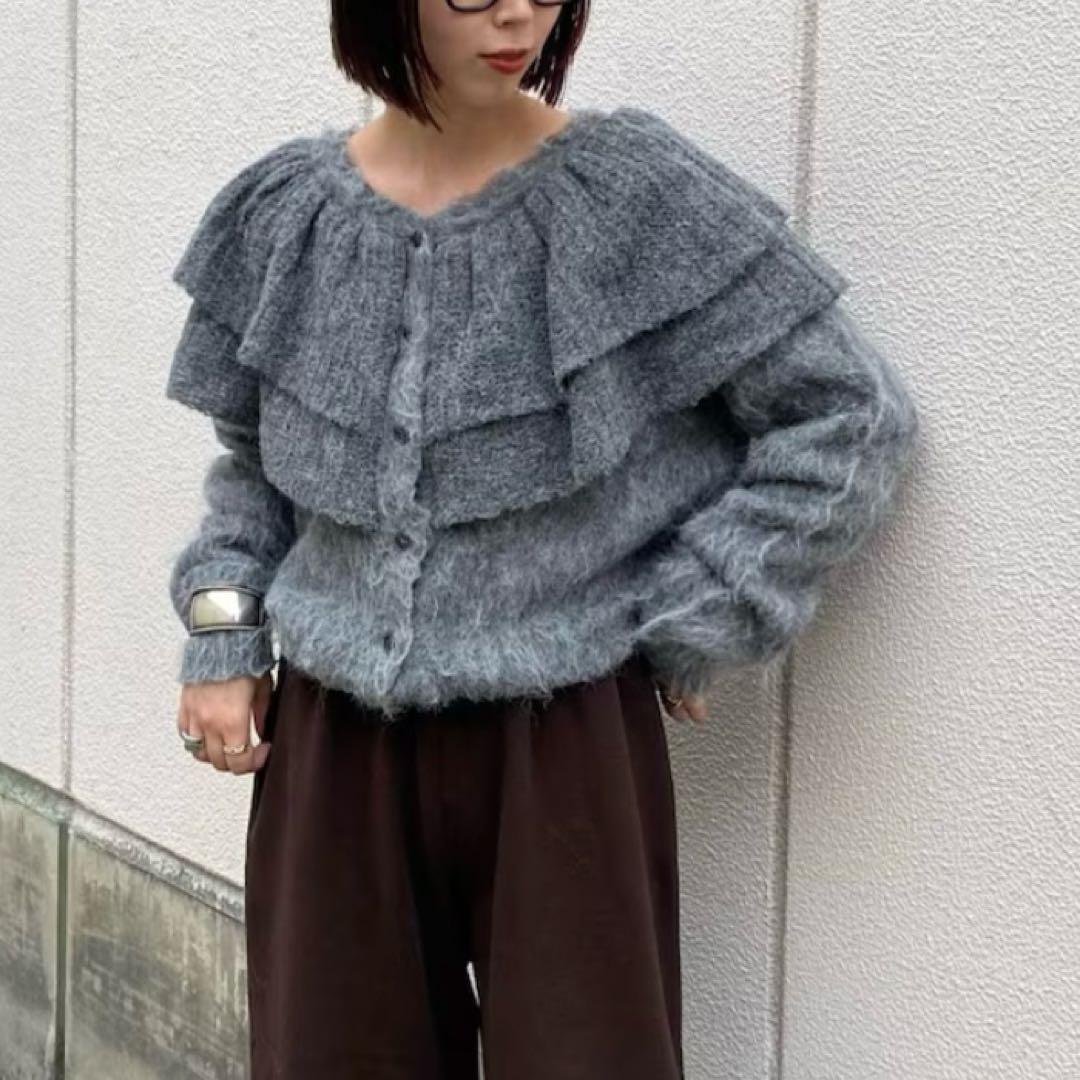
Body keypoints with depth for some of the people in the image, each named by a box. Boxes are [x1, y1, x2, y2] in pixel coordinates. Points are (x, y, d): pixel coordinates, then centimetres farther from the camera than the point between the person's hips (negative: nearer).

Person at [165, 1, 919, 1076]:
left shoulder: (641, 195, -10)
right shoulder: (284, 211, 2)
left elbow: (852, 415, -7)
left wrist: (691, 625, -7)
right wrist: (220, 635, 4)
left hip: (565, 749, -3)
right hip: (332, 746, 4)